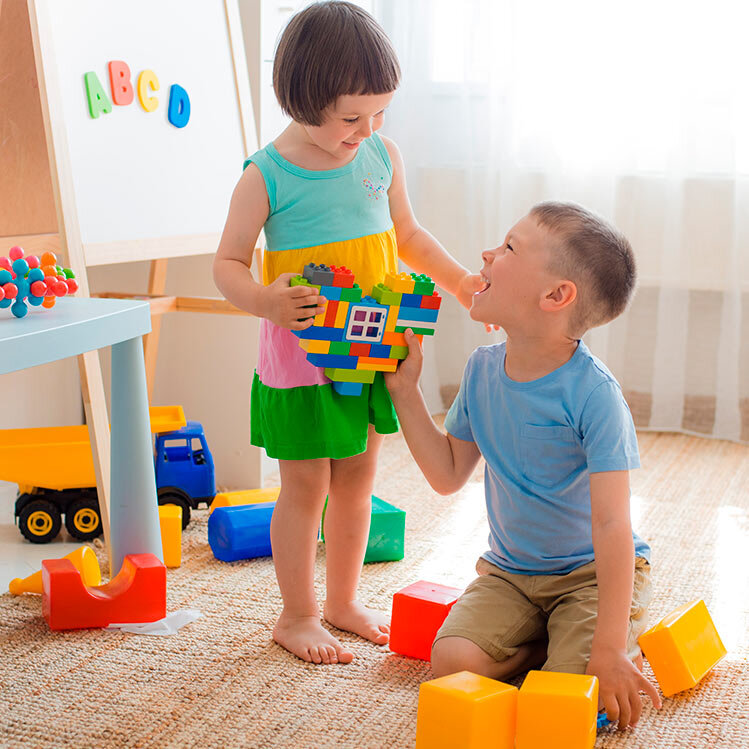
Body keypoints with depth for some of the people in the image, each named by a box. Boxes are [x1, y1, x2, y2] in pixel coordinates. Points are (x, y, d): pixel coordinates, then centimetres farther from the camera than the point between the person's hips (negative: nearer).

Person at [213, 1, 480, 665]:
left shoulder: (382, 155, 1)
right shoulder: (267, 176, -14)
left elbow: (407, 235, 15)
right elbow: (227, 263, -10)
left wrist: (459, 281, 5)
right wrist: (264, 300, -29)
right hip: (301, 355, -5)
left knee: (358, 476, 15)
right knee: (306, 486, 5)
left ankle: (343, 600, 33)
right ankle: (298, 616, 22)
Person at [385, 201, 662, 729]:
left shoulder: (592, 393, -24)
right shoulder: (483, 369, -4)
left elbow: (612, 524, -26)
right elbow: (449, 475, 6)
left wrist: (609, 650, -28)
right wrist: (404, 389, 0)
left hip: (593, 572, -4)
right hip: (510, 571, 5)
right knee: (453, 662, -20)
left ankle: (625, 648, 8)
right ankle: (544, 640, 6)